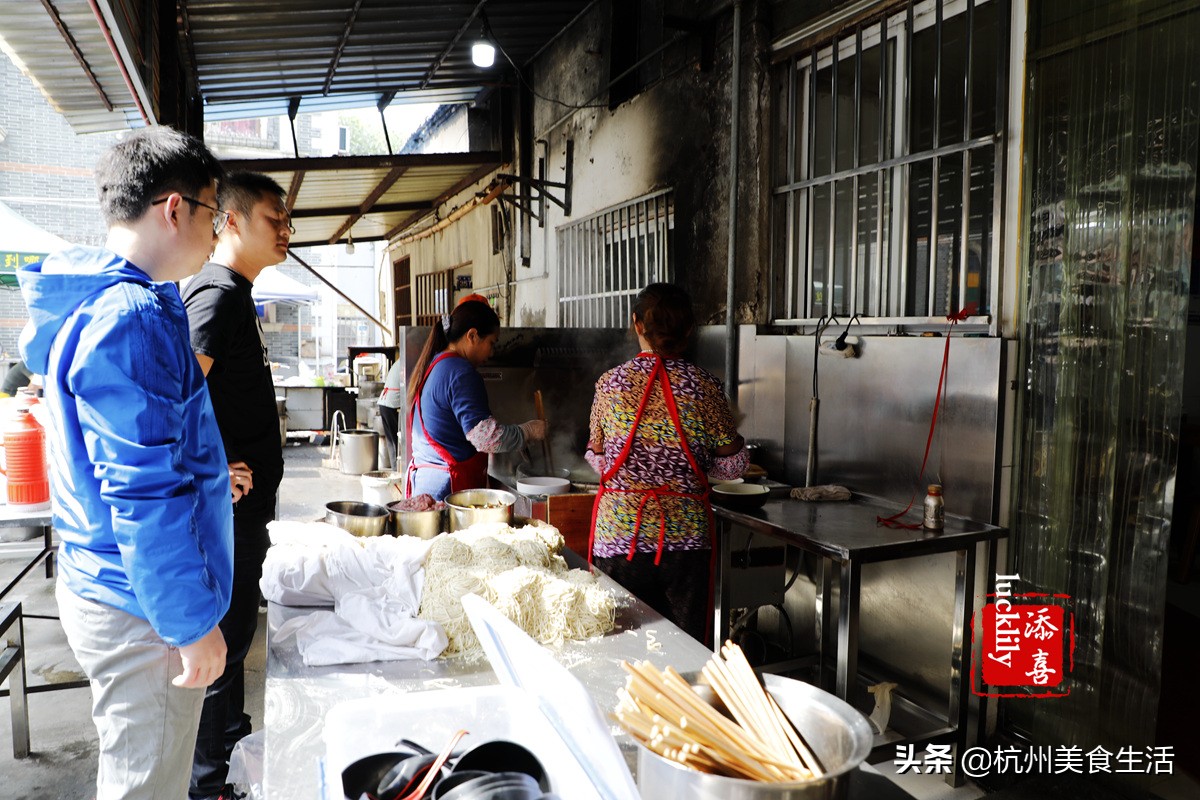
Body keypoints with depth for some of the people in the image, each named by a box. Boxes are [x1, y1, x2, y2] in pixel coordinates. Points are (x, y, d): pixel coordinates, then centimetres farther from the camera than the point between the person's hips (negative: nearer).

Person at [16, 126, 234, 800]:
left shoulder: (93, 302, 10)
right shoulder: (132, 320, -23)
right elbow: (145, 496, -26)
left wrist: (202, 473, 22)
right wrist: (192, 625, -20)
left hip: (103, 586, 10)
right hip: (141, 611, -10)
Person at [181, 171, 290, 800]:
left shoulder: (232, 292, 13)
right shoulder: (218, 294, -19)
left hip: (241, 505, 10)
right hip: (229, 509, -10)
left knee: (233, 628, 23)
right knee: (221, 636, 3)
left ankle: (232, 733, 41)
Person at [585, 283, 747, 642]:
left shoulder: (610, 383, -3)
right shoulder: (704, 387, -5)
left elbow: (598, 459, 8)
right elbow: (733, 465, 4)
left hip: (619, 533, 1)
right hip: (685, 536, 0)